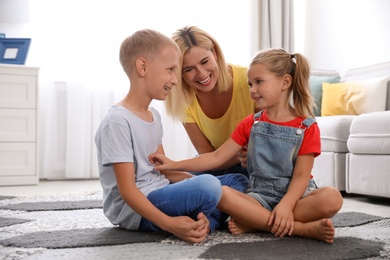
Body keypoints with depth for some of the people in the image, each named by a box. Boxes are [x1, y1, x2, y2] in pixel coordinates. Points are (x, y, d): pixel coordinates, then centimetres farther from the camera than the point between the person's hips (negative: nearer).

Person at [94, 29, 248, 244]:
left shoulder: (154, 115, 12)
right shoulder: (118, 121, -17)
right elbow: (127, 190, -21)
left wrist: (196, 182, -1)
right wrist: (169, 224, -30)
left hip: (159, 196, 10)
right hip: (135, 209, -9)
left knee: (238, 182, 7)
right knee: (208, 186, -33)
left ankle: (198, 223, -14)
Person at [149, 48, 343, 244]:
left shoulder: (307, 127, -1)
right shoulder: (251, 124, 10)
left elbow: (301, 175, -8)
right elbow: (216, 157, 7)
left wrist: (286, 205, -26)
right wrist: (175, 165, 0)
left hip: (295, 197, -2)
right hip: (260, 197, 3)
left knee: (332, 198, -32)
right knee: (222, 194, -30)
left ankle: (254, 223, -28)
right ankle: (304, 229, -28)